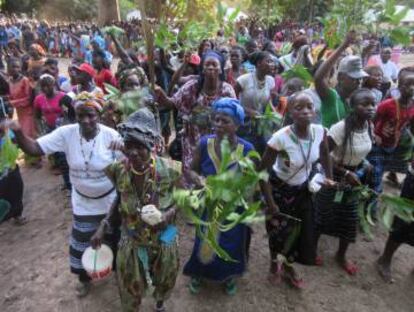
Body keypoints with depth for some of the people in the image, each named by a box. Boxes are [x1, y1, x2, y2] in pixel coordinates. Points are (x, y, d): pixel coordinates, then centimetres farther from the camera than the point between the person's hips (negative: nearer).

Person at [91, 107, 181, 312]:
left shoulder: (169, 170, -26)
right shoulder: (119, 170, -18)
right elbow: (120, 201, 1)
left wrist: (169, 214, -28)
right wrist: (103, 226, -6)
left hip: (163, 241, 0)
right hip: (131, 242, 1)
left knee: (164, 282, 29)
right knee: (130, 290, 23)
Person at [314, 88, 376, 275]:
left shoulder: (369, 126, -6)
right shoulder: (340, 128, -27)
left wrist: (365, 163, -3)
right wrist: (345, 173, -24)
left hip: (354, 176, 6)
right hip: (334, 176, -6)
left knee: (350, 218, 15)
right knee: (323, 215, 10)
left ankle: (341, 255, 39)